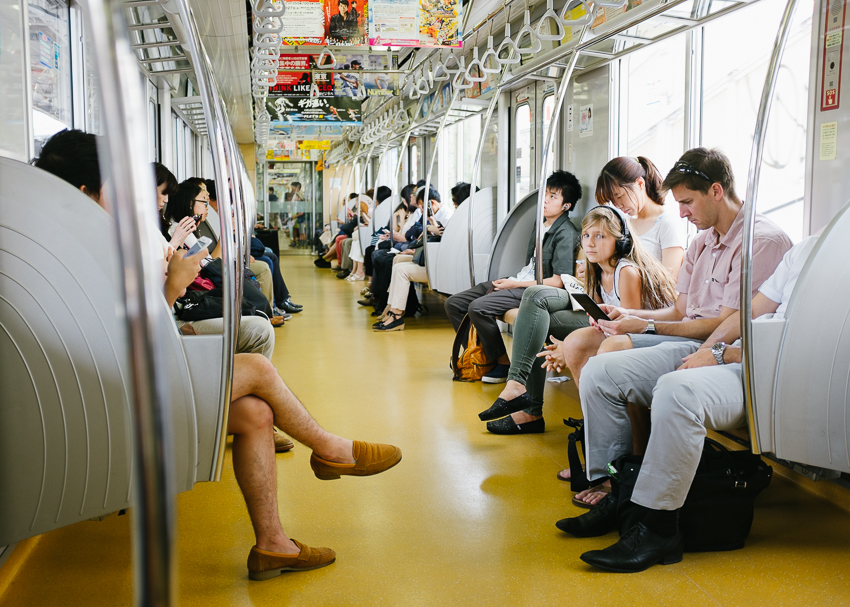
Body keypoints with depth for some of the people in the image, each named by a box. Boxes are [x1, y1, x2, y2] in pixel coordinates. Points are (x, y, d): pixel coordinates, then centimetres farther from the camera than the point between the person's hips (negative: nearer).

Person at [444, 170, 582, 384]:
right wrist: (508, 281, 5)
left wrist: (515, 284, -14)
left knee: (478, 307, -30)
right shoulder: (541, 224, 14)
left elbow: (558, 281, -18)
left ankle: (504, 364, -12)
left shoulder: (566, 233, -13)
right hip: (518, 281, 9)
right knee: (454, 303, 2)